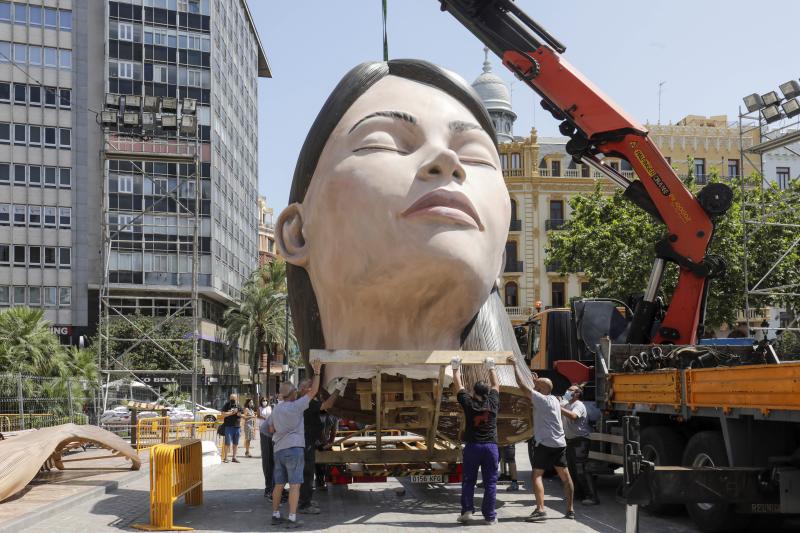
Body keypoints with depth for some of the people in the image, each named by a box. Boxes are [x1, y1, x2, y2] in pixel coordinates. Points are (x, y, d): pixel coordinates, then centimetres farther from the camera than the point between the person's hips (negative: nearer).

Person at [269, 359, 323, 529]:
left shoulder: (276, 409, 9)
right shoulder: (296, 406, -8)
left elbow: (271, 429, 17)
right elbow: (314, 391, -4)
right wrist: (316, 371, 3)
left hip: (278, 450, 7)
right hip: (294, 449, -7)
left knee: (278, 484, 13)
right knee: (295, 484, -6)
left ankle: (275, 515, 18)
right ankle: (292, 519, -9)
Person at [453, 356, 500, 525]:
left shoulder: (469, 404, -3)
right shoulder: (493, 403, 1)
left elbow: (459, 386, 10)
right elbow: (496, 385, 17)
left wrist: (456, 369, 22)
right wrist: (491, 368, 30)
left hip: (472, 446, -1)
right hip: (491, 446, 1)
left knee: (468, 481, 9)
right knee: (490, 482, 4)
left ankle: (467, 510, 2)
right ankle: (489, 516, 5)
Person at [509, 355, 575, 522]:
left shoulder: (541, 399, -11)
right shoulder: (554, 400, 12)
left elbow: (523, 384, -12)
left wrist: (515, 365, -5)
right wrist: (538, 381, 36)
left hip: (545, 444, -8)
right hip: (560, 444, 8)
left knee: (536, 475, -9)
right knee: (565, 476, 13)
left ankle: (540, 510, -22)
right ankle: (570, 510, 19)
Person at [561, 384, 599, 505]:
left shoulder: (578, 405, -13)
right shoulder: (567, 406, 17)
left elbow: (573, 416, -33)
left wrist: (559, 408, -32)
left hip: (580, 440, -10)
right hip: (571, 440, 10)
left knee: (581, 470, -14)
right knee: (572, 469, 14)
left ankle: (592, 497, -15)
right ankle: (579, 494, 23)